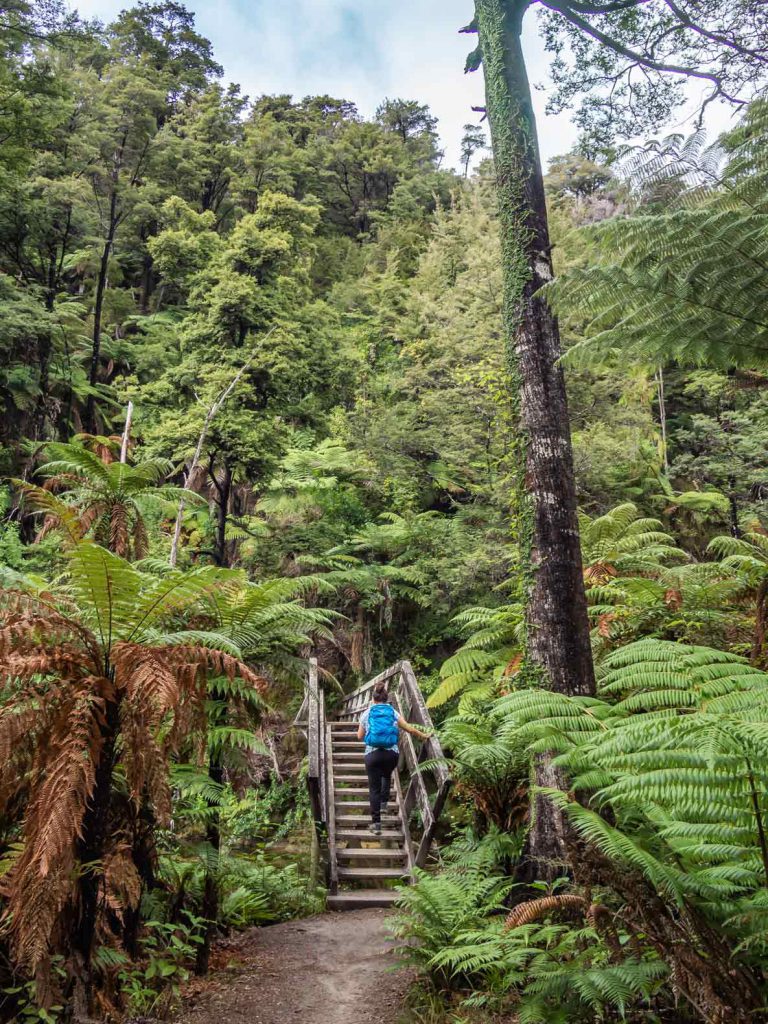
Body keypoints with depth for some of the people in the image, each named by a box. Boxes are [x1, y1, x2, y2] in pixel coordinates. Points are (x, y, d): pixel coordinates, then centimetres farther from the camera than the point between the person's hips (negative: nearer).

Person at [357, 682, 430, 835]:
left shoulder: (367, 713, 6)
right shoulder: (393, 712, 6)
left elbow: (359, 736, 13)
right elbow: (409, 728, 5)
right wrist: (424, 735, 19)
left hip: (373, 754, -1)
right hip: (392, 753, 2)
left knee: (374, 787, 4)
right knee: (387, 776, 33)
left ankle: (376, 823, 1)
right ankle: (383, 804, 27)